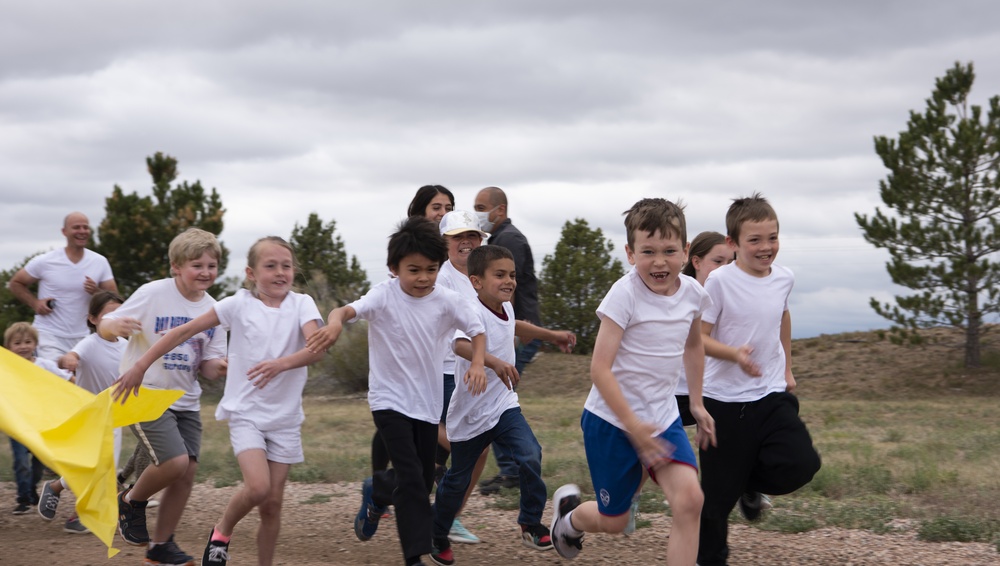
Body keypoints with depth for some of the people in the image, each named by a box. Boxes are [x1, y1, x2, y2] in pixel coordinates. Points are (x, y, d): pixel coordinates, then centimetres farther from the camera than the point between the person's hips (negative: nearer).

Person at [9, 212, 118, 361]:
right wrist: (35, 303, -9)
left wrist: (96, 292, -16)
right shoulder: (45, 262, -6)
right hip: (49, 335, -4)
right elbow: (15, 284, 6)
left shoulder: (100, 263, 1)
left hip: (81, 337, 4)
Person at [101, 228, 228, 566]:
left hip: (185, 400, 6)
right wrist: (115, 326, -36)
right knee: (176, 461, -20)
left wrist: (220, 367, -19)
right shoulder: (153, 294, -14)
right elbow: (104, 327, -12)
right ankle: (131, 502, 10)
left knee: (187, 472, 2)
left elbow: (207, 366, 4)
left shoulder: (212, 310, 1)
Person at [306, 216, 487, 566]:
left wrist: (477, 364, -17)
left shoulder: (448, 301, -6)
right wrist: (335, 322, -56)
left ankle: (376, 492, 45)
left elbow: (477, 330, 4)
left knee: (423, 480, 13)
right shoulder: (385, 296, -15)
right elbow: (350, 309, -32)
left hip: (428, 402, 4)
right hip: (390, 401, -4)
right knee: (411, 478, -15)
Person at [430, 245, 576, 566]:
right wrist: (494, 362, -62)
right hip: (471, 413, -6)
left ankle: (531, 524, 0)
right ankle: (437, 536, 34)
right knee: (458, 480, 10)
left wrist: (551, 335, 33)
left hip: (504, 406, 6)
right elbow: (459, 343, -48)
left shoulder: (505, 308, 2)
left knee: (530, 457, -17)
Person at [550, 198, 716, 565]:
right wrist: (633, 425, -27)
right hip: (613, 420, -4)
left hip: (663, 418, 4)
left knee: (689, 499, -18)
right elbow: (600, 369, -22)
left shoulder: (693, 293, -2)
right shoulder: (625, 295, -20)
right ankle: (567, 513, 44)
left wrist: (697, 403, 19)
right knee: (613, 521, 9)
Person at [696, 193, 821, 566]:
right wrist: (735, 354, -29)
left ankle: (751, 486, 17)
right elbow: (698, 338, -12)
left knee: (801, 464, -15)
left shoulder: (784, 278, 4)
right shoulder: (719, 282, -12)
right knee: (719, 491, 0)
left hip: (772, 395, 4)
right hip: (725, 399, -4)